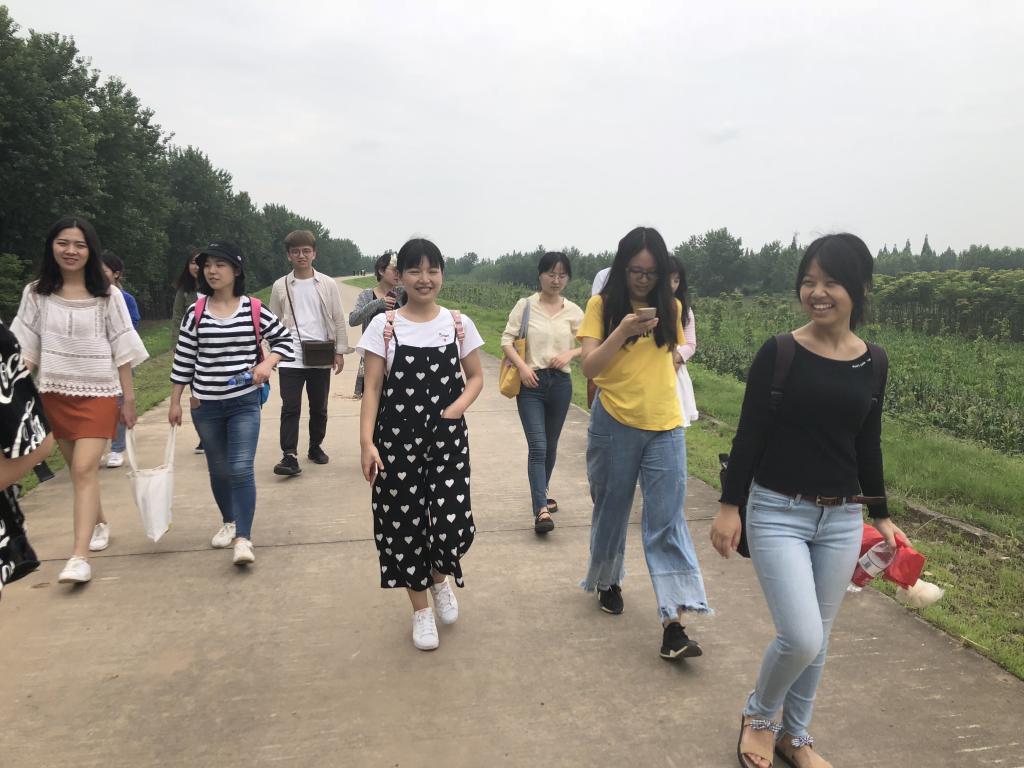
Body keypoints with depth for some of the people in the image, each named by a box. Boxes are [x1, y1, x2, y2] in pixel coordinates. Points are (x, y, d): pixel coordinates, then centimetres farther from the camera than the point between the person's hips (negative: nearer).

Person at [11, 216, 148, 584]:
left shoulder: (107, 295, -3)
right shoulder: (36, 294, 3)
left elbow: (122, 351, -1)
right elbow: (26, 349, 5)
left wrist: (129, 398, -1)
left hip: (98, 393, -3)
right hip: (55, 394, 3)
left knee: (84, 470, -13)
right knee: (79, 469, 14)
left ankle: (79, 557, -15)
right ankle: (99, 523, 37)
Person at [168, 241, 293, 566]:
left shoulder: (255, 310, -6)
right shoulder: (195, 312, -2)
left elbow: (284, 338, 6)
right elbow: (183, 359, 4)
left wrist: (268, 363, -13)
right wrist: (175, 401, 5)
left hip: (245, 403, -2)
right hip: (205, 405, 2)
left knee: (241, 469, -12)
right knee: (218, 470, 15)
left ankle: (243, 538, -9)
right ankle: (229, 521, 36)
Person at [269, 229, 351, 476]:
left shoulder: (328, 284, 2)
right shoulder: (280, 286, 3)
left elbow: (339, 320, 3)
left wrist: (340, 351, 0)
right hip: (290, 358, 0)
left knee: (319, 407, 12)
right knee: (290, 407, -6)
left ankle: (315, 447, 29)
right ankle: (289, 456, -7)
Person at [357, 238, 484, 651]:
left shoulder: (459, 324, 1)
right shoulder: (384, 326, -3)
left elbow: (475, 377, 9)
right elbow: (372, 389, -4)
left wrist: (457, 408, -9)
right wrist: (366, 442, -12)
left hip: (448, 438, 1)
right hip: (398, 439, -1)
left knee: (453, 524, -6)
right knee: (404, 522, 7)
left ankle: (440, 579, 30)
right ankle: (420, 609, 28)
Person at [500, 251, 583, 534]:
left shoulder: (574, 311, 4)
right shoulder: (525, 305, -3)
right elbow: (506, 340, -3)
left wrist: (571, 353, -11)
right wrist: (522, 366, -17)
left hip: (561, 383, 3)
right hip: (531, 383, -3)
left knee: (551, 446, 16)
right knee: (538, 446, -13)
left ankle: (541, 496, 36)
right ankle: (541, 510, -15)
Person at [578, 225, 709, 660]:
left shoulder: (670, 308, 6)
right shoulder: (602, 305, -4)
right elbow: (589, 367, -13)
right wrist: (623, 331, -25)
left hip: (665, 428, 2)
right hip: (614, 425, -2)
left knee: (667, 520, -5)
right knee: (612, 510, 13)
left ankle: (674, 624, -6)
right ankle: (607, 582, 38)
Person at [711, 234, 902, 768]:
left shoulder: (872, 364, 2)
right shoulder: (778, 354, -10)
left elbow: (868, 446, 12)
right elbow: (749, 435, -7)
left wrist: (881, 516, 15)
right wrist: (728, 506, -9)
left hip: (842, 520, 4)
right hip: (778, 515, -4)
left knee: (816, 640, 14)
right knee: (801, 639, -10)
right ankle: (757, 717, 21)